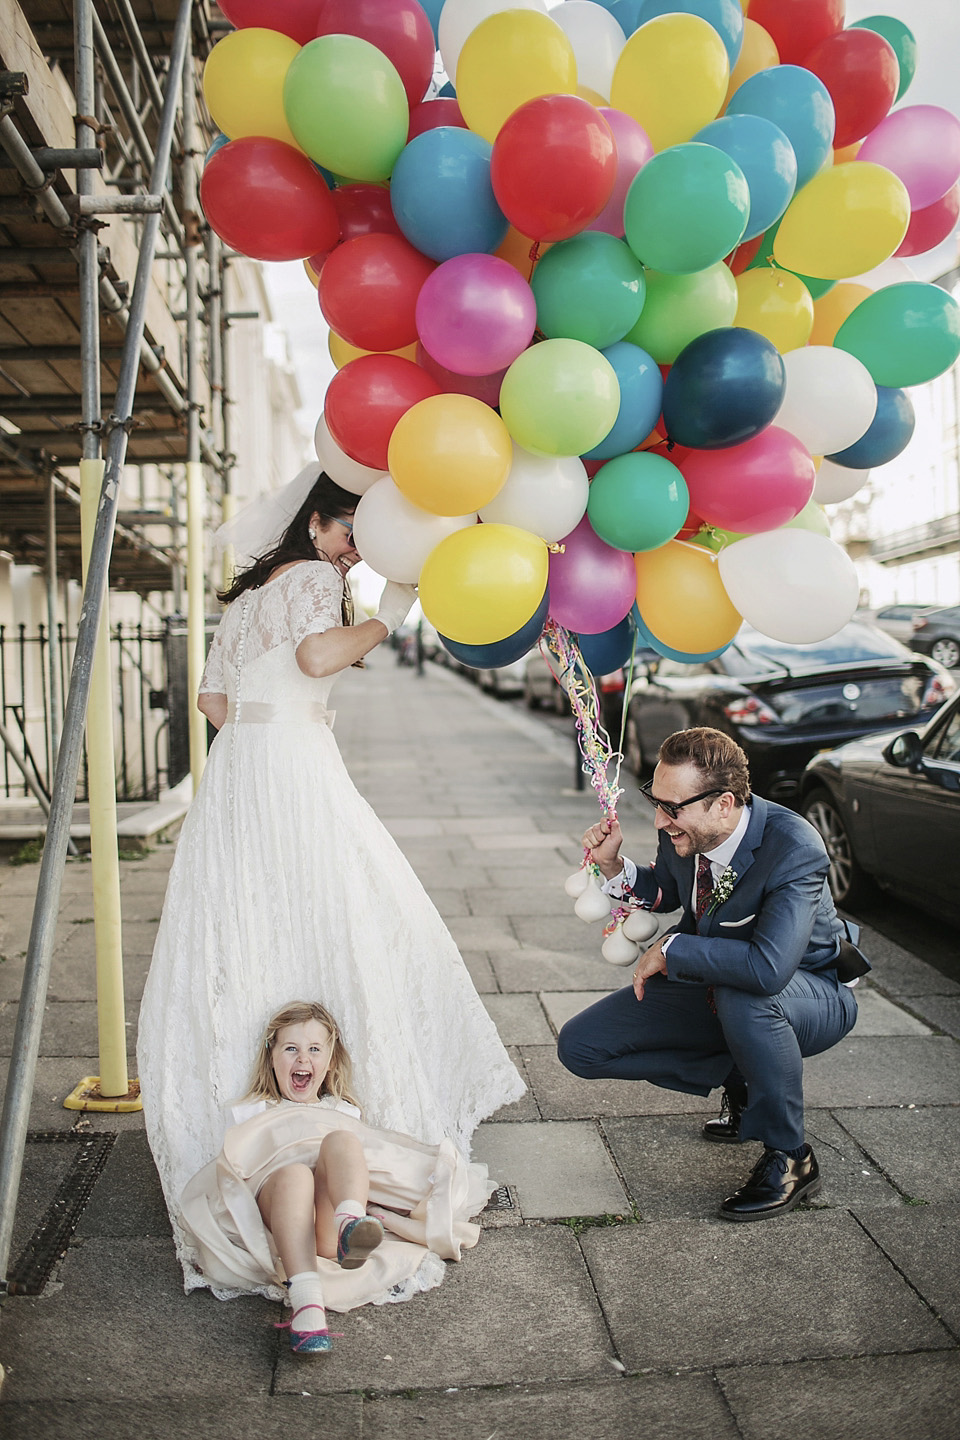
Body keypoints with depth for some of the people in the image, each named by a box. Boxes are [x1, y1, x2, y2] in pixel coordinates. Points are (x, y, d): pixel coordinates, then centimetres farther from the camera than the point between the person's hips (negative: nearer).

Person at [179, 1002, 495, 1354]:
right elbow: (231, 1165, 20)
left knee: (341, 1139, -29)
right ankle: (306, 1302, -54)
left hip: (329, 1209, 1)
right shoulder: (252, 1114, 34)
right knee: (293, 1172, -37)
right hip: (272, 1199, -1)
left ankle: (349, 1223, -57)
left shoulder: (344, 1112, 37)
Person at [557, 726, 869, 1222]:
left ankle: (789, 1158, -17)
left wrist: (669, 950, -34)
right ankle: (737, 1078, 10)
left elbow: (768, 967, -47)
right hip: (714, 989, 6)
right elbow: (665, 893, 9)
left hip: (810, 997, -6)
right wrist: (613, 865, -12)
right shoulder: (681, 832, -15)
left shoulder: (794, 849, -33)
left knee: (741, 995, -42)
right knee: (580, 1047, -3)